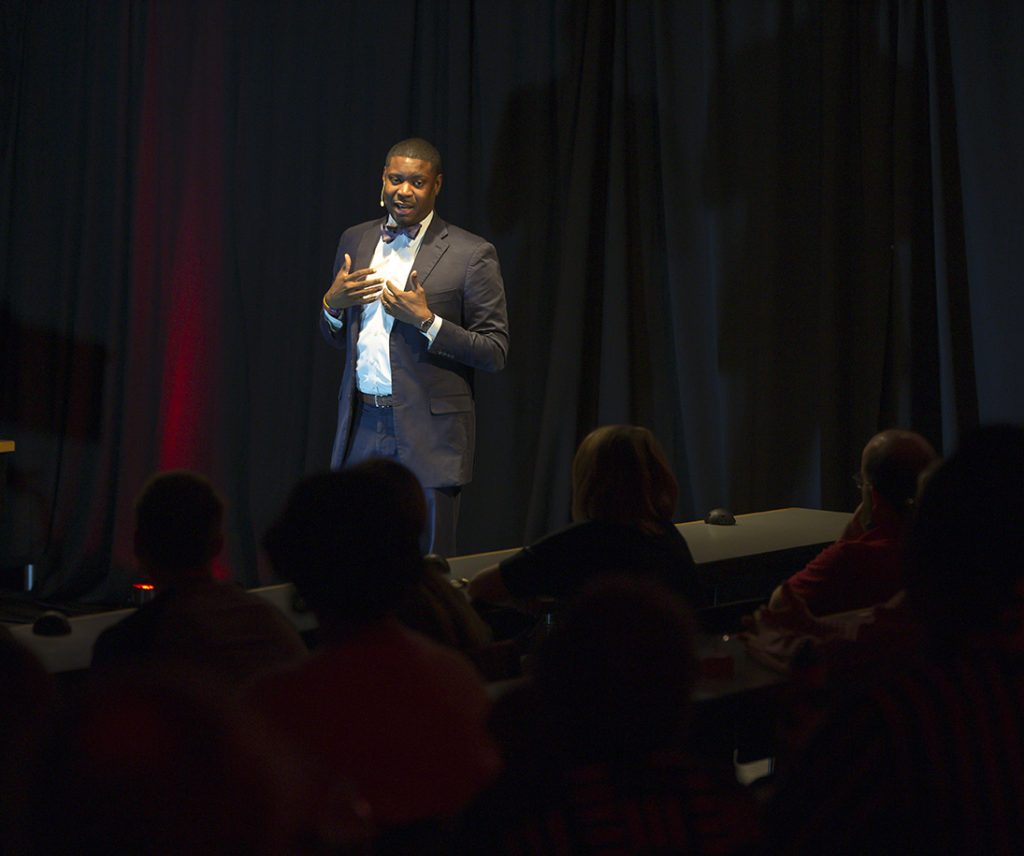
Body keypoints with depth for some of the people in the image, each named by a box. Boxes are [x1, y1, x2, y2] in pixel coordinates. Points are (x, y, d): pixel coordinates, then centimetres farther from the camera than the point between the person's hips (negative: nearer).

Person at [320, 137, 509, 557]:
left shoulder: (471, 255, -4)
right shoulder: (355, 241, 12)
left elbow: (495, 352, -6)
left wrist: (427, 321, -17)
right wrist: (331, 303, -2)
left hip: (429, 438, -4)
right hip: (362, 428, 4)